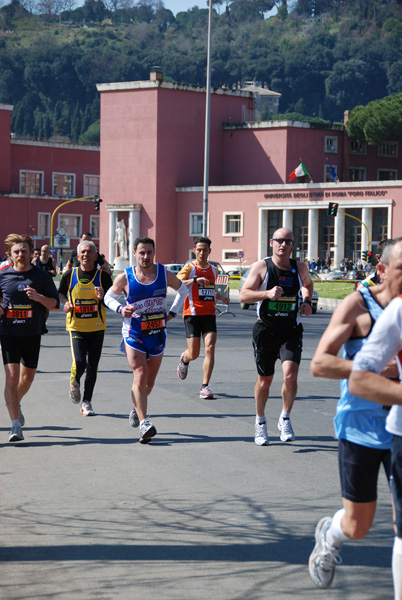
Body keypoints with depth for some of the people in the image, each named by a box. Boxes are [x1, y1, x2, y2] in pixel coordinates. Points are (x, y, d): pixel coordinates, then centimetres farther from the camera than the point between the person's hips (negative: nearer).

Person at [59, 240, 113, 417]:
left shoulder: (103, 276, -2)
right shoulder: (70, 275, 0)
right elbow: (60, 293, 17)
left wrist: (103, 297, -19)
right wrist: (65, 303, -3)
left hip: (97, 328, 1)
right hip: (76, 327, -1)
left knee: (92, 366, 4)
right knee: (79, 363, -15)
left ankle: (87, 402, 18)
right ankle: (74, 383, 19)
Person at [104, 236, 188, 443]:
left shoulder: (165, 274, -2)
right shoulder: (125, 278, -7)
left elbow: (182, 290, 17)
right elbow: (109, 297, 8)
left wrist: (172, 313, 8)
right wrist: (120, 309, -12)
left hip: (158, 333, 3)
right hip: (134, 333, -3)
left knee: (149, 381, 12)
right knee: (140, 376, -17)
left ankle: (136, 409, 41)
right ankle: (144, 424, -21)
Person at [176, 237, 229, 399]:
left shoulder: (213, 270, 15)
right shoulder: (189, 267, -2)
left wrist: (221, 298, 12)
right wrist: (195, 280, -28)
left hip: (209, 313, 4)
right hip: (192, 313, -3)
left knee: (210, 348, -13)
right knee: (194, 354, -1)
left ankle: (205, 387, -10)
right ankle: (184, 359, 37)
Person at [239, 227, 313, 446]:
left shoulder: (300, 268, 3)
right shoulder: (261, 267, -6)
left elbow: (307, 284, 26)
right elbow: (243, 295, -12)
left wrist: (306, 302, 7)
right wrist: (267, 293, -27)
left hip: (291, 331, 1)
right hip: (265, 330, -1)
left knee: (290, 375, -19)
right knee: (264, 381, 9)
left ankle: (285, 419, 3)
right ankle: (260, 422, 32)